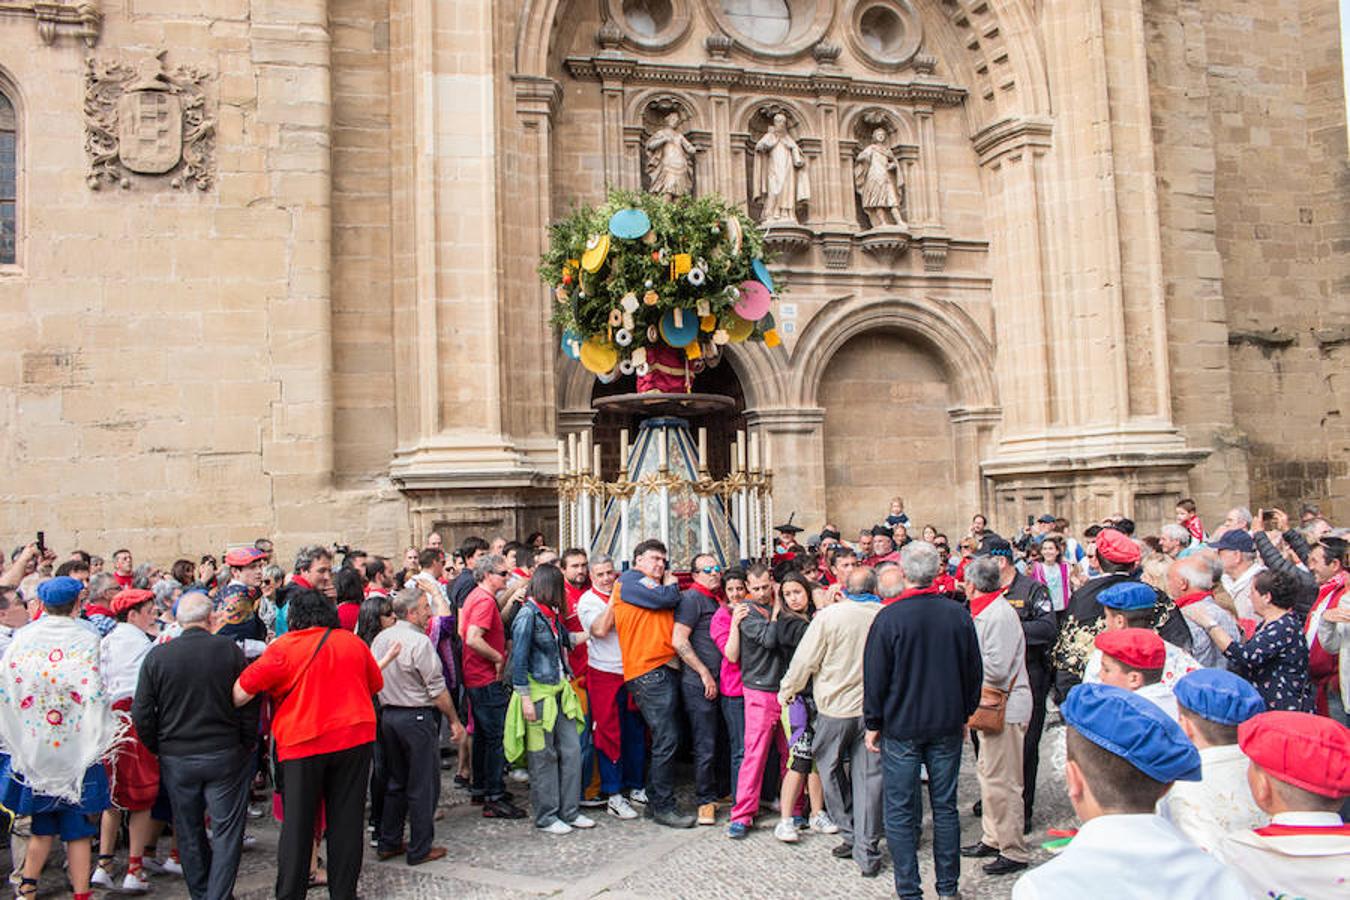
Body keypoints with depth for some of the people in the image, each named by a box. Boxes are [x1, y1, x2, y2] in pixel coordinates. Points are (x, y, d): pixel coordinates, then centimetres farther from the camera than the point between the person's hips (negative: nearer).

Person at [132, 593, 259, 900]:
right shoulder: (230, 650, -9)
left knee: (189, 832, 16)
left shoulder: (157, 655, -6)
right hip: (224, 756, -2)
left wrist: (159, 749, 11)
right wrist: (247, 745, 7)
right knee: (226, 831, 7)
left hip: (176, 758, 2)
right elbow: (249, 705, -5)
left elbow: (141, 714, -2)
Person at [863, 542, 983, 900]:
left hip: (901, 727, -3)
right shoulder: (958, 615, -3)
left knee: (900, 811, 5)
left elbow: (874, 676, -9)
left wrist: (873, 724, 2)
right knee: (945, 807, 13)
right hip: (947, 726, 4)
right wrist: (964, 714, 19)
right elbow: (974, 671, 6)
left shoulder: (889, 617, -14)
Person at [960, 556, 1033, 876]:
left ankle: (1014, 851, 5)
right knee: (988, 773, 18)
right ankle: (992, 838, 29)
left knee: (1001, 780, -4)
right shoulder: (986, 611, 13)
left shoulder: (999, 614, -19)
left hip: (1006, 707, -11)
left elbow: (996, 667, -23)